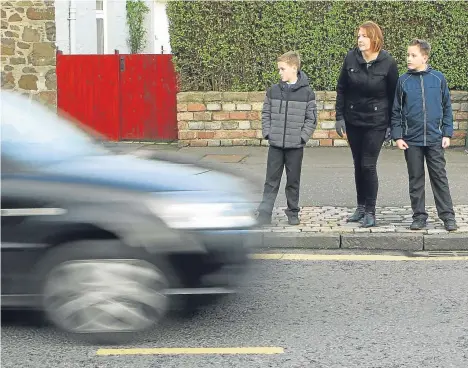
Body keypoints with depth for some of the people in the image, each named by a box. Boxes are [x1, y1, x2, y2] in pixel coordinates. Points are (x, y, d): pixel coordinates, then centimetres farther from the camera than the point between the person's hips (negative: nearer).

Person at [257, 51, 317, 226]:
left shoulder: (306, 92, -4)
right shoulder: (273, 90, 3)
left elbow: (311, 118, -1)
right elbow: (266, 114, 9)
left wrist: (303, 137, -9)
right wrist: (267, 133, -1)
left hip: (295, 146, -2)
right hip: (275, 145, 2)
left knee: (293, 181, 9)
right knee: (271, 181, 3)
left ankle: (293, 212, 21)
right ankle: (264, 214, 4)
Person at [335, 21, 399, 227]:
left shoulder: (387, 63, -10)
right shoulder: (351, 58, -4)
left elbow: (394, 96, -4)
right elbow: (341, 89, 4)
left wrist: (391, 125, -4)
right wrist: (339, 117, 0)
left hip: (376, 122, -3)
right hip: (353, 121, 3)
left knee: (368, 165, -5)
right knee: (358, 165, 12)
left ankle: (370, 212, 5)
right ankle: (361, 207, 24)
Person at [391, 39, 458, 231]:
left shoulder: (438, 78, 0)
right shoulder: (403, 81, 1)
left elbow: (447, 107, 5)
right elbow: (396, 111, 4)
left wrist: (447, 133, 1)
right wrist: (397, 136, -2)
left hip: (435, 139, -1)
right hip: (411, 140, 1)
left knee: (439, 177, 3)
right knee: (416, 179, 7)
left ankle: (447, 215, 9)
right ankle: (419, 216, 15)